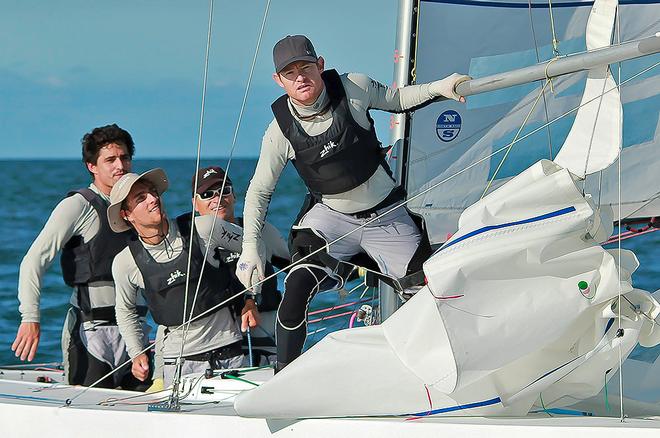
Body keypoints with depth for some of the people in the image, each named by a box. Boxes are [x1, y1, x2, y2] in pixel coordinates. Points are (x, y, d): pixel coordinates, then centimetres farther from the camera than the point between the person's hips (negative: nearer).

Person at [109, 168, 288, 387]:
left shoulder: (204, 228, -10)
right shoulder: (125, 263, -4)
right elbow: (125, 311, 15)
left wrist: (251, 299, 2)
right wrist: (137, 353, 7)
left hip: (231, 350, 0)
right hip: (179, 361, 0)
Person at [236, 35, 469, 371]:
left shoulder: (353, 88, -13)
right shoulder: (281, 131, -12)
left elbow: (394, 99, 9)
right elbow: (259, 191, 0)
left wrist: (437, 88, -7)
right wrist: (250, 247, -6)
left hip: (386, 215, 1)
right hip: (331, 217, -1)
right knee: (298, 285, -26)